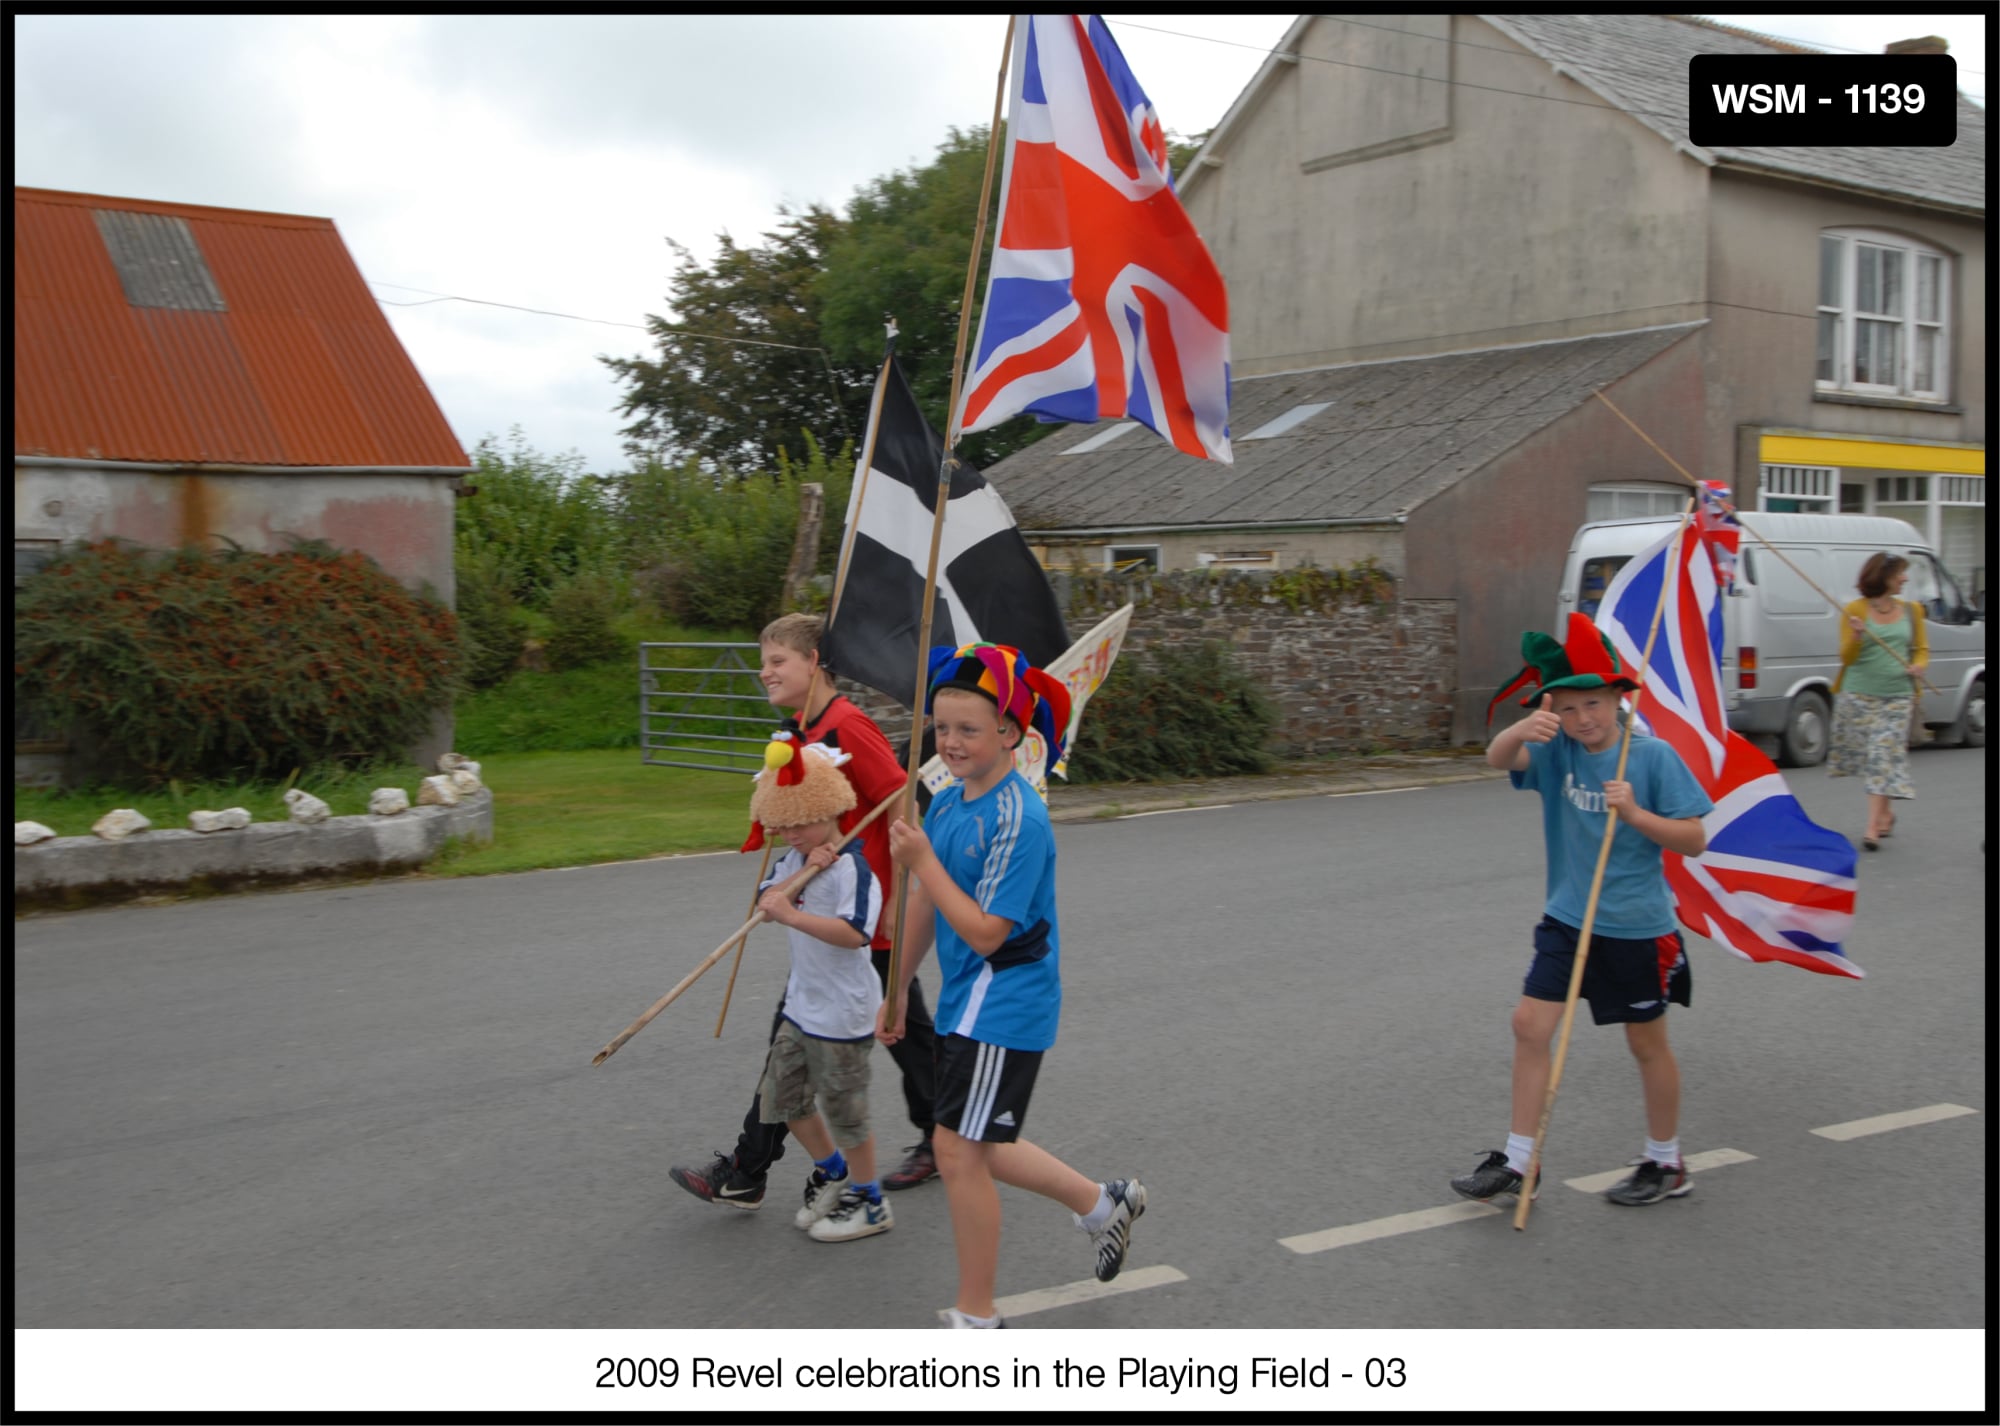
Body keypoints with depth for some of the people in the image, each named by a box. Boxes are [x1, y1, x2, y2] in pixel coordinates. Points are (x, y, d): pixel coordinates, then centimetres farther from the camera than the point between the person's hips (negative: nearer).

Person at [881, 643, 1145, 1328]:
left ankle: (976, 1317, 13)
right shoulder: (946, 804, 5)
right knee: (976, 1149, 18)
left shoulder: (1019, 820, -21)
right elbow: (924, 906, 15)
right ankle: (1103, 1202, 37)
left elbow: (986, 933, -23)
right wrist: (898, 993, 21)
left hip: (1004, 1007, -9)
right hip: (965, 1003, 9)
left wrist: (922, 861, -24)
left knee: (958, 1149, -3)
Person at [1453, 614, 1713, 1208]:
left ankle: (1666, 1163, 30)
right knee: (1530, 1023, -2)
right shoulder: (1555, 752, -3)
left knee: (1647, 1042, 11)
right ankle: (1518, 1161, 9)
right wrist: (1524, 729, -43)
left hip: (1637, 926, -3)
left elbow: (1694, 841, -9)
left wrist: (1635, 813, -24)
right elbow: (1498, 757, -22)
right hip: (1567, 918, 3)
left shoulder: (1652, 756, -11)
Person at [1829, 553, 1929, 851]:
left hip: (1897, 698, 1)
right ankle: (1886, 812, 30)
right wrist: (1856, 637, -22)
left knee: (1885, 759, -8)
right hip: (1858, 695, -1)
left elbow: (1922, 648, 17)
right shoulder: (1855, 611, -2)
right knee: (1875, 759, 7)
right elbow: (1846, 658, -2)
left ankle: (1873, 828, -10)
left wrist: (1919, 666, -4)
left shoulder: (1911, 610, 9)